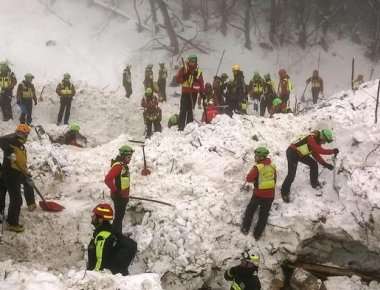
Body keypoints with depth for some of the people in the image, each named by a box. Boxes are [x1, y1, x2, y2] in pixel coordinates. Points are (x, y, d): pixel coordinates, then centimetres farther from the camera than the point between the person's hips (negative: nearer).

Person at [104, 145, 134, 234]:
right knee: (119, 217, -2)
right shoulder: (118, 166, -22)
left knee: (120, 216, 19)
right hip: (119, 196, -10)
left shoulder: (124, 165, 9)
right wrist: (115, 191, -20)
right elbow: (107, 180, -29)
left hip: (124, 196, 10)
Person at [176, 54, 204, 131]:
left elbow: (201, 82, 8)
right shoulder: (183, 69, 1)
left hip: (194, 93, 2)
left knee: (191, 110, 7)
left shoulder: (198, 71, 6)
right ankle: (181, 126, -2)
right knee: (183, 110, -4)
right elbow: (178, 79, -4)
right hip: (185, 92, -2)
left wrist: (202, 92, 1)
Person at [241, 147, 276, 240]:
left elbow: (248, 179, -17)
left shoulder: (257, 167, -16)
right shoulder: (272, 166, 1)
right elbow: (275, 179, 10)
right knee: (264, 215, 15)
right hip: (270, 195, 4)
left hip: (258, 194, -4)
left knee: (250, 210, 21)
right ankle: (257, 234, 20)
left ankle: (245, 229, 28)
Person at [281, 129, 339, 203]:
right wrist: (332, 151, -25)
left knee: (314, 164, 7)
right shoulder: (311, 139, -27)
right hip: (292, 153, -10)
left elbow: (316, 154, 5)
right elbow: (321, 151, -33)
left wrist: (325, 164, -2)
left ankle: (314, 183, 22)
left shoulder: (317, 141, 2)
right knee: (291, 174, -11)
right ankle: (284, 192, 1)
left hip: (300, 153, 10)